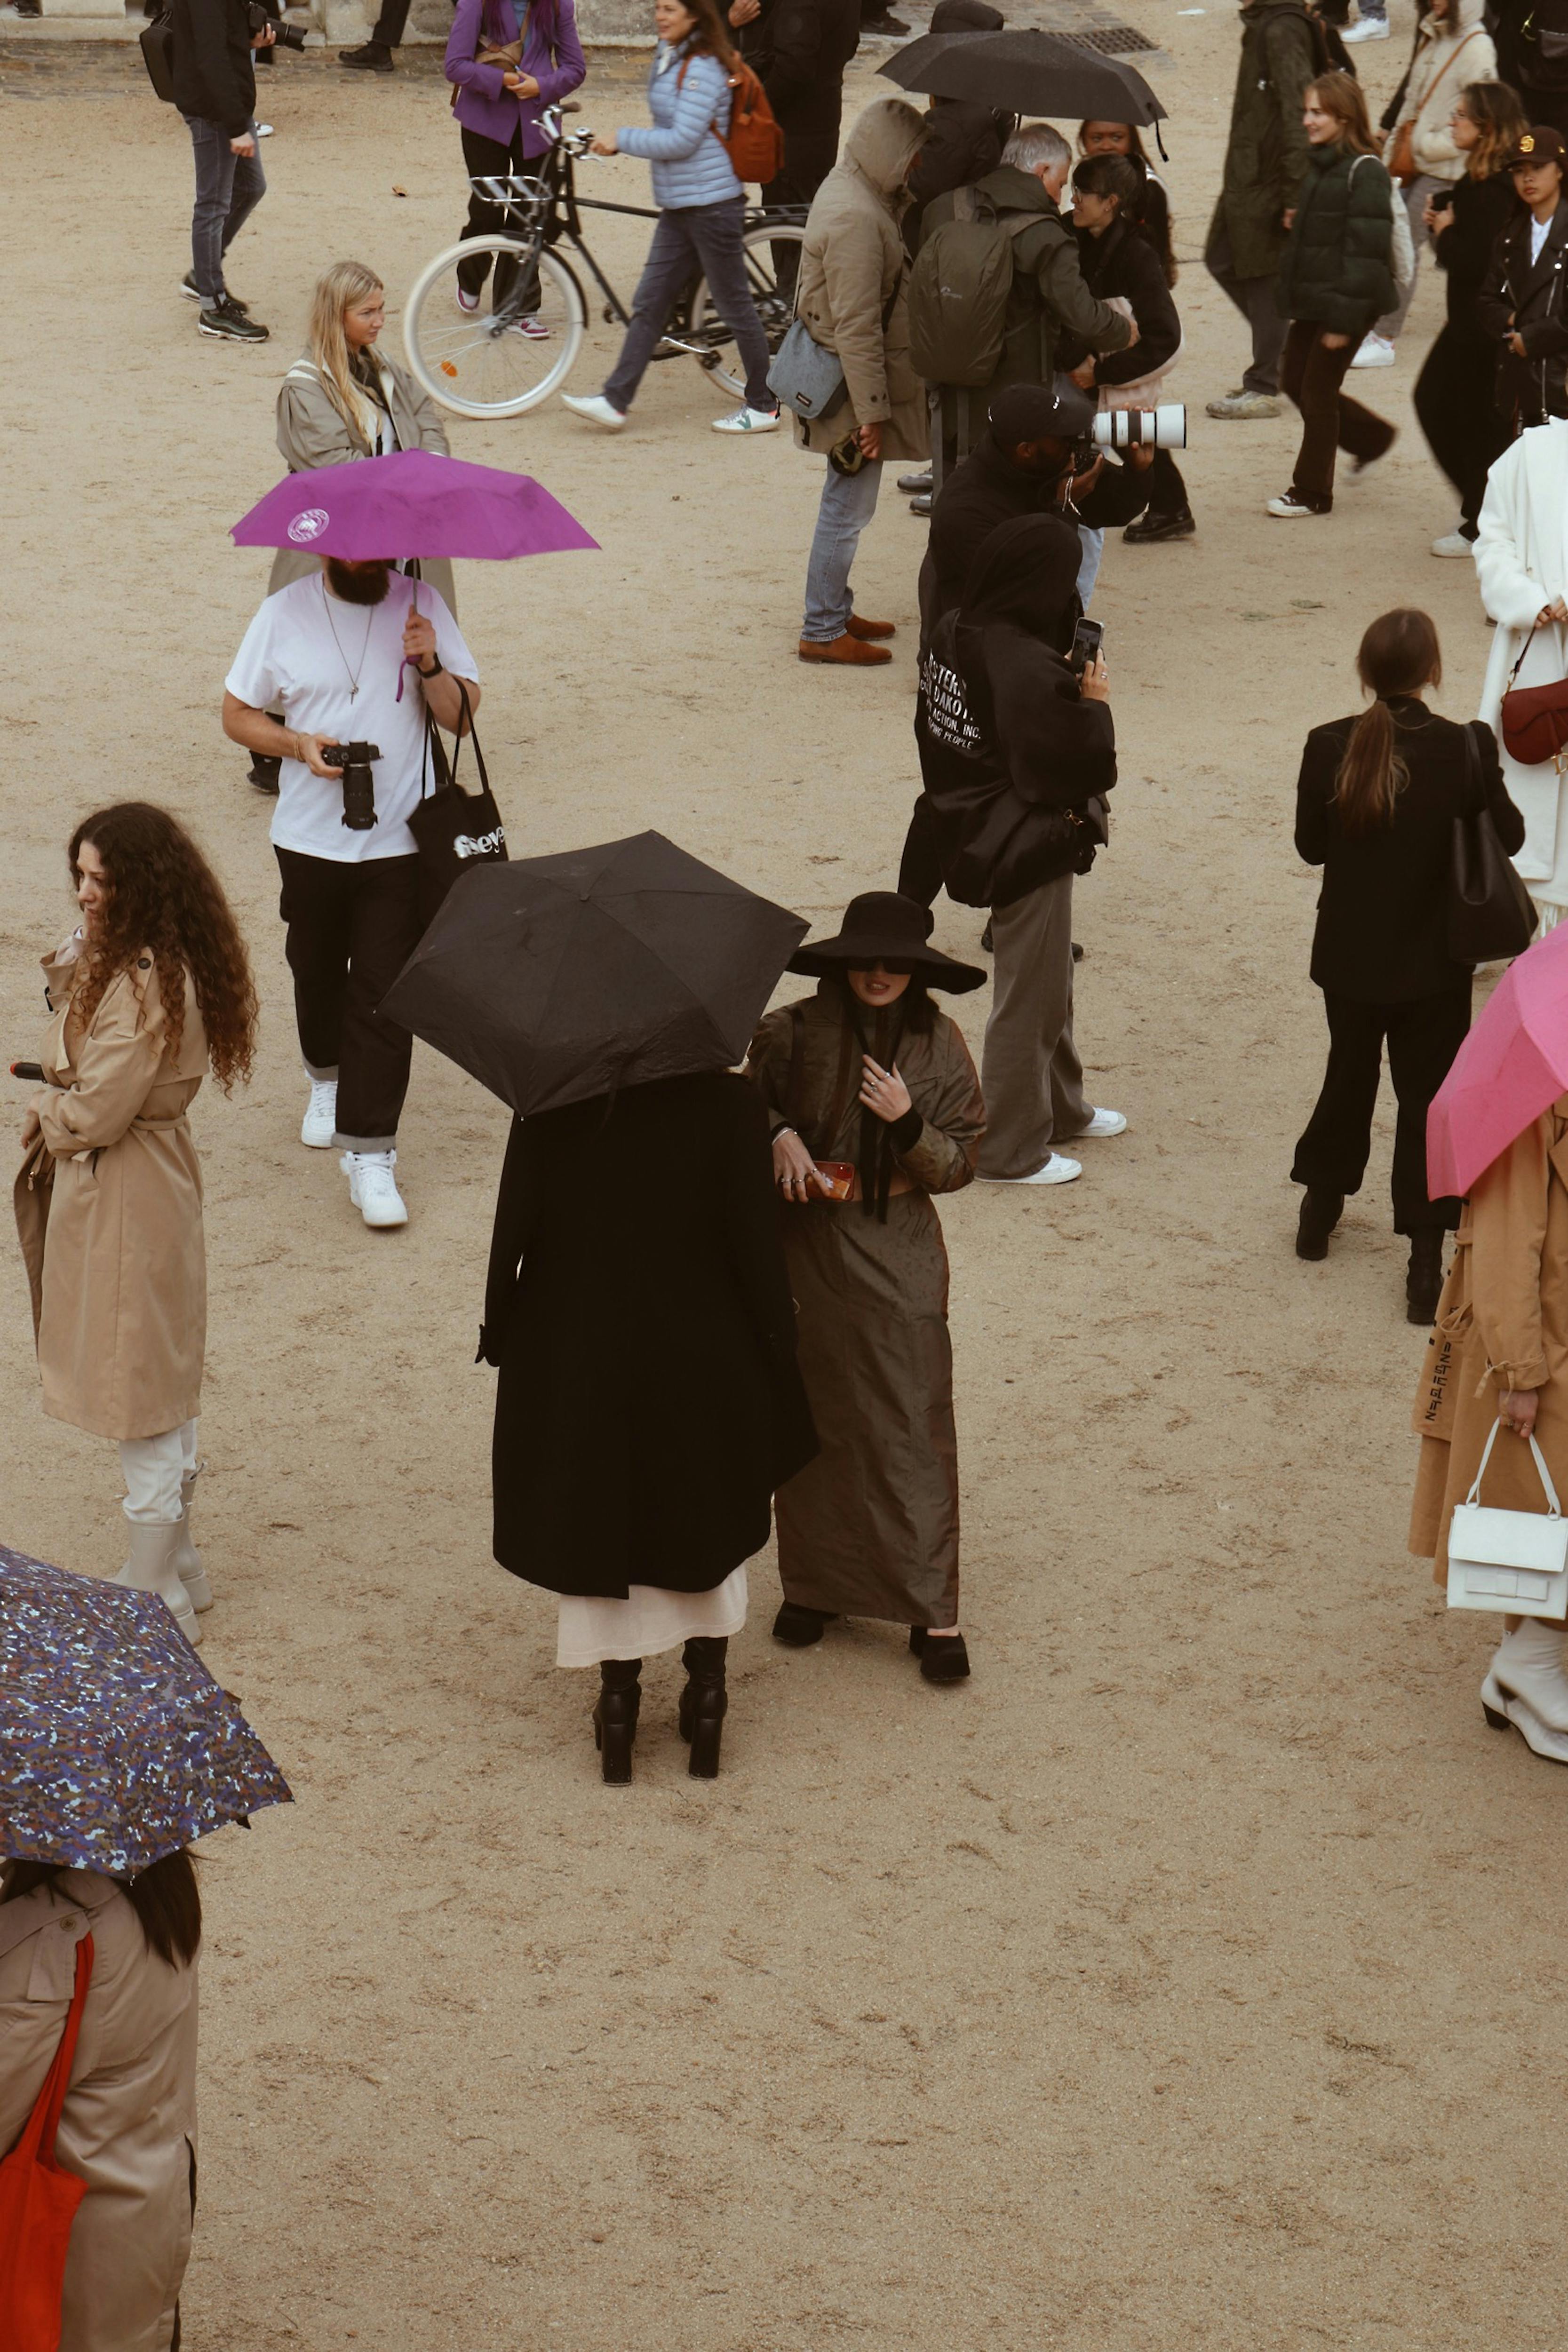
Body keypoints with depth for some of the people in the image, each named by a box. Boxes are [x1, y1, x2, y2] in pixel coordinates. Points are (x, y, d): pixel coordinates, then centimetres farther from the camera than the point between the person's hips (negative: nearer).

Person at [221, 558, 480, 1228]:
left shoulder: (418, 606, -2)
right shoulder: (285, 613, -1)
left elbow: (461, 715, 0)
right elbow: (237, 715, 6)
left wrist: (429, 666, -20)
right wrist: (298, 744, -12)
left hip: (397, 844, -2)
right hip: (310, 840, 2)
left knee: (384, 995, -7)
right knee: (316, 973, 19)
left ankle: (369, 1154, -3)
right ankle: (328, 1077, 48)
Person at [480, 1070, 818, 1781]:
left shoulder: (550, 1102, -11)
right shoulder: (726, 1104, -15)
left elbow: (513, 1225, -8)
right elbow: (754, 1243, -13)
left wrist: (498, 1332, 6)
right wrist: (779, 1350, -3)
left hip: (574, 1357, 0)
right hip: (701, 1361, 0)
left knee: (598, 1524, 18)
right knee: (710, 1522, 21)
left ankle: (618, 1697, 21)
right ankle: (706, 1696, 24)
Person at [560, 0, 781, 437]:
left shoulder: (703, 68, -16)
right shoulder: (668, 58, 13)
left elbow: (682, 140, -20)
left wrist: (623, 139, -14)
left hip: (711, 203, -9)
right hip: (678, 206, 10)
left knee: (734, 305, 1)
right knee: (649, 304, 7)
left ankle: (764, 407, 12)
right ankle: (615, 401, 7)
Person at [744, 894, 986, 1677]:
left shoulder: (937, 1045, -3)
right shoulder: (795, 1033, -4)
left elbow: (960, 1164, -1)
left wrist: (908, 1122, -19)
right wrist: (780, 1135, -9)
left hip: (899, 1258, -1)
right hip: (809, 1250, 1)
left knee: (913, 1423, -4)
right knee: (811, 1417, 9)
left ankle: (933, 1613, -1)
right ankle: (812, 1583, 25)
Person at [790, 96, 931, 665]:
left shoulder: (854, 188, 6)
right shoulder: (856, 218, -26)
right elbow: (856, 327, -26)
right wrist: (872, 410, -23)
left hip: (844, 373, 10)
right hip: (849, 384, -10)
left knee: (847, 504, 20)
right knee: (848, 507, 0)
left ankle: (835, 611, 33)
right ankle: (822, 632, 9)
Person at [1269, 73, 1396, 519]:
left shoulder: (1365, 172, -17)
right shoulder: (1318, 164, 10)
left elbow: (1364, 250, -19)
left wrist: (1344, 317, -21)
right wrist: (1293, 297, 16)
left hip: (1344, 302, -9)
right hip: (1312, 299, 9)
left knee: (1318, 389, -1)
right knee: (1295, 380, 13)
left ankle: (1311, 491, 12)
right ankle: (1372, 438, 31)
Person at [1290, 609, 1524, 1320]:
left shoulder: (1329, 748, -12)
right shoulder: (1466, 749, -17)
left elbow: (1310, 845, -2)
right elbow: (1509, 836, -5)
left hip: (1349, 954, 2)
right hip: (1432, 963, -2)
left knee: (1349, 1074, 24)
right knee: (1427, 1092, 5)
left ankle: (1320, 1205, 39)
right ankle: (1425, 1263, 1)